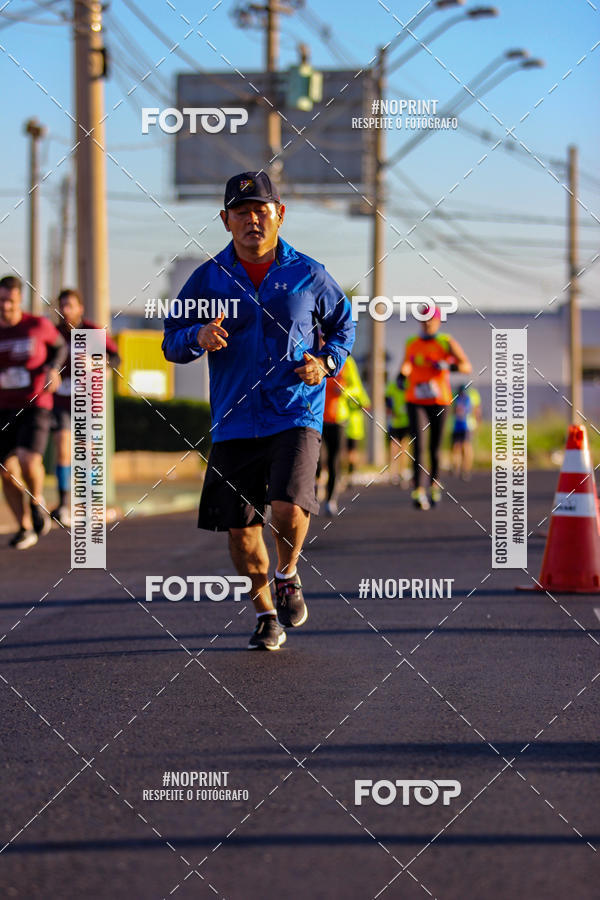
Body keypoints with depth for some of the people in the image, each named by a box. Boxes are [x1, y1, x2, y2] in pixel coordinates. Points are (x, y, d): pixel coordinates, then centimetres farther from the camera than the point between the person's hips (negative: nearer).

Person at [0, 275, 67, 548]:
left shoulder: (39, 326, -5)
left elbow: (59, 347, 15)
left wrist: (54, 368, -5)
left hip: (35, 406, -3)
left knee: (28, 461, -24)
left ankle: (37, 501, 8)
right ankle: (25, 528, 17)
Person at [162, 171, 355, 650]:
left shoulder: (308, 275, 3)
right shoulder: (208, 278, 5)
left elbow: (343, 324, 18)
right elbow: (172, 342, 8)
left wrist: (326, 362, -2)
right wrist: (198, 337, -15)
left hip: (296, 416, -2)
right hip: (234, 423, 2)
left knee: (288, 506, -22)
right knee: (240, 527, 4)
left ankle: (288, 575, 12)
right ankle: (266, 614, 27)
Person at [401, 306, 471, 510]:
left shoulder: (447, 343, 0)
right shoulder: (411, 343, 10)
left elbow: (467, 366, -7)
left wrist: (449, 365, -26)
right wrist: (404, 371, 1)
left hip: (439, 401, -1)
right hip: (415, 401, 1)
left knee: (435, 447, 7)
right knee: (417, 445, -14)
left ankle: (434, 484, 31)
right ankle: (418, 491, -21)